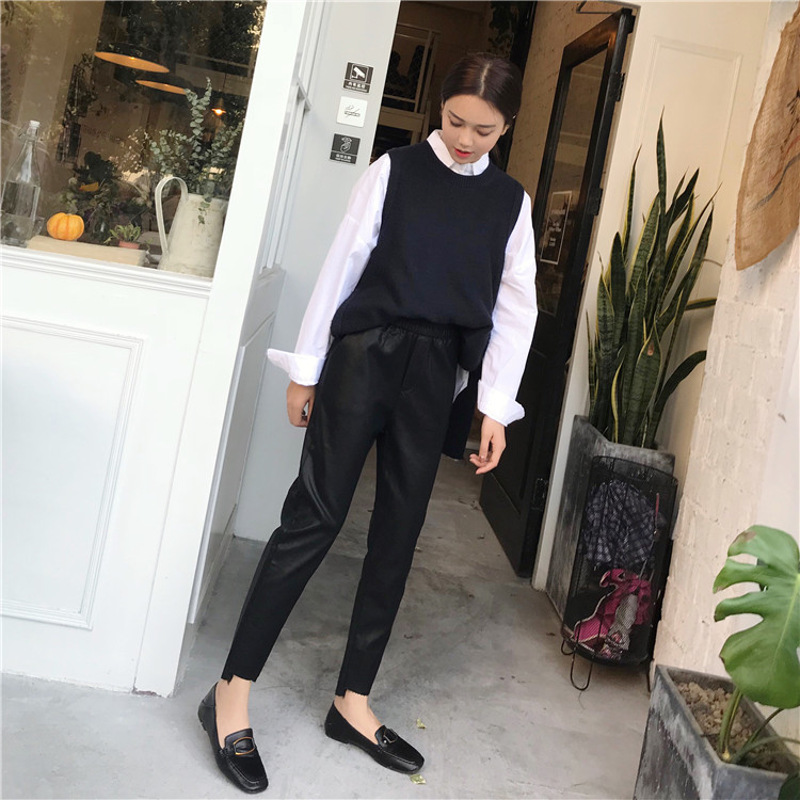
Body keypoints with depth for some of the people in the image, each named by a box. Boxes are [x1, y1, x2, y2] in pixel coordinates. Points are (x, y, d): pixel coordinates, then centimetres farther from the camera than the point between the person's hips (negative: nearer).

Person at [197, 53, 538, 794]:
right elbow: (341, 266, 1)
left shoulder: (512, 202, 9)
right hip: (365, 352, -3)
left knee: (398, 532, 6)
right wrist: (307, 368, 0)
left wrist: (495, 405, 2)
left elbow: (515, 308, 8)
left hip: (436, 373, 3)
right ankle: (231, 693, 3)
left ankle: (352, 701, 18)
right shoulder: (394, 170, 2)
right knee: (314, 516, -7)